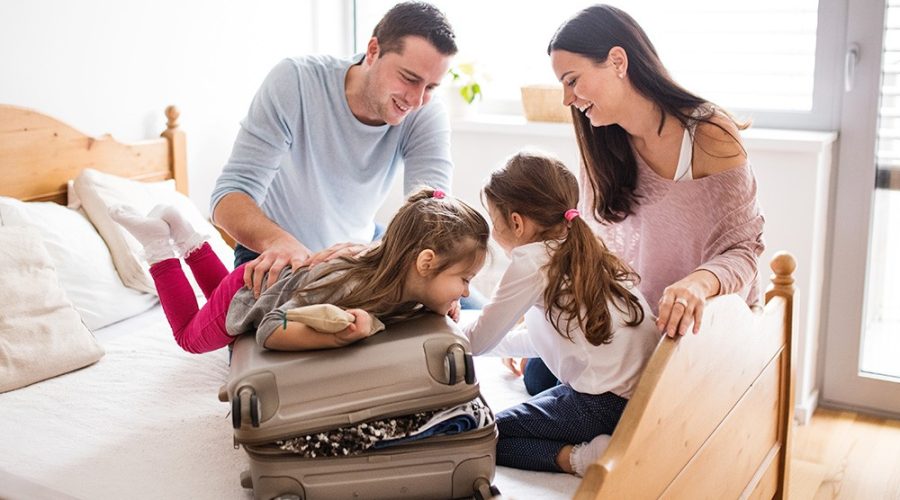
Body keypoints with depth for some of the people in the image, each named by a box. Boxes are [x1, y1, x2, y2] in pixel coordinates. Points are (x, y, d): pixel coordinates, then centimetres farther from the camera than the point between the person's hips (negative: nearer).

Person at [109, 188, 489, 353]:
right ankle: (157, 241, 25)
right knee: (192, 335, 26)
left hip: (289, 274, 6)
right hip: (251, 290, -6)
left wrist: (443, 302, -18)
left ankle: (182, 234, 38)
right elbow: (269, 332, -45)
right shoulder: (348, 289, -46)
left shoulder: (407, 284, -24)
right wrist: (337, 337, -61)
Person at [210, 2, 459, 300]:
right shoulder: (295, 81, -25)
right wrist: (279, 241, -51)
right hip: (270, 254, -3)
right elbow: (230, 195, -29)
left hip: (362, 245, 3)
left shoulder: (428, 118, -19)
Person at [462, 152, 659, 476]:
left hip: (603, 406, -8)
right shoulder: (580, 250, 14)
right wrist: (501, 344, 37)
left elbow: (477, 341, -5)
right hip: (647, 394, 8)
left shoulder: (532, 260, -10)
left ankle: (575, 457, -12)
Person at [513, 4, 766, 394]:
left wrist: (700, 281, -39)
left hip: (708, 323, -5)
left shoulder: (710, 136, -17)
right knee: (539, 369, -14)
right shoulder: (601, 146, 0)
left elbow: (742, 249, -16)